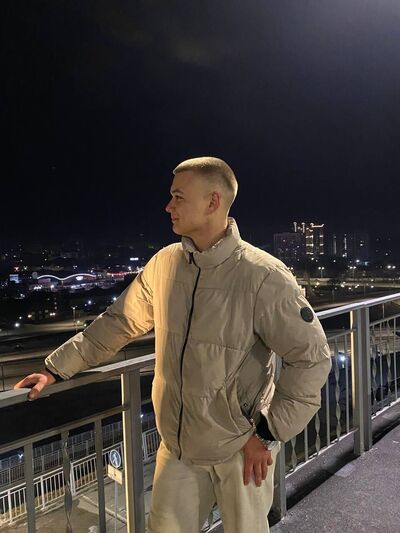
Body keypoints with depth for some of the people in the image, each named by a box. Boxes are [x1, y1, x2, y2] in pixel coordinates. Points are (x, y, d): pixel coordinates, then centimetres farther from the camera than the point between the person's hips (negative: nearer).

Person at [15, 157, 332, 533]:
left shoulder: (263, 276, -20)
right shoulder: (164, 264, -3)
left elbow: (312, 357, -16)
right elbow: (117, 323, 8)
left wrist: (269, 433, -15)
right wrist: (56, 368, 11)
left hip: (240, 450, -4)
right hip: (177, 447, 4)